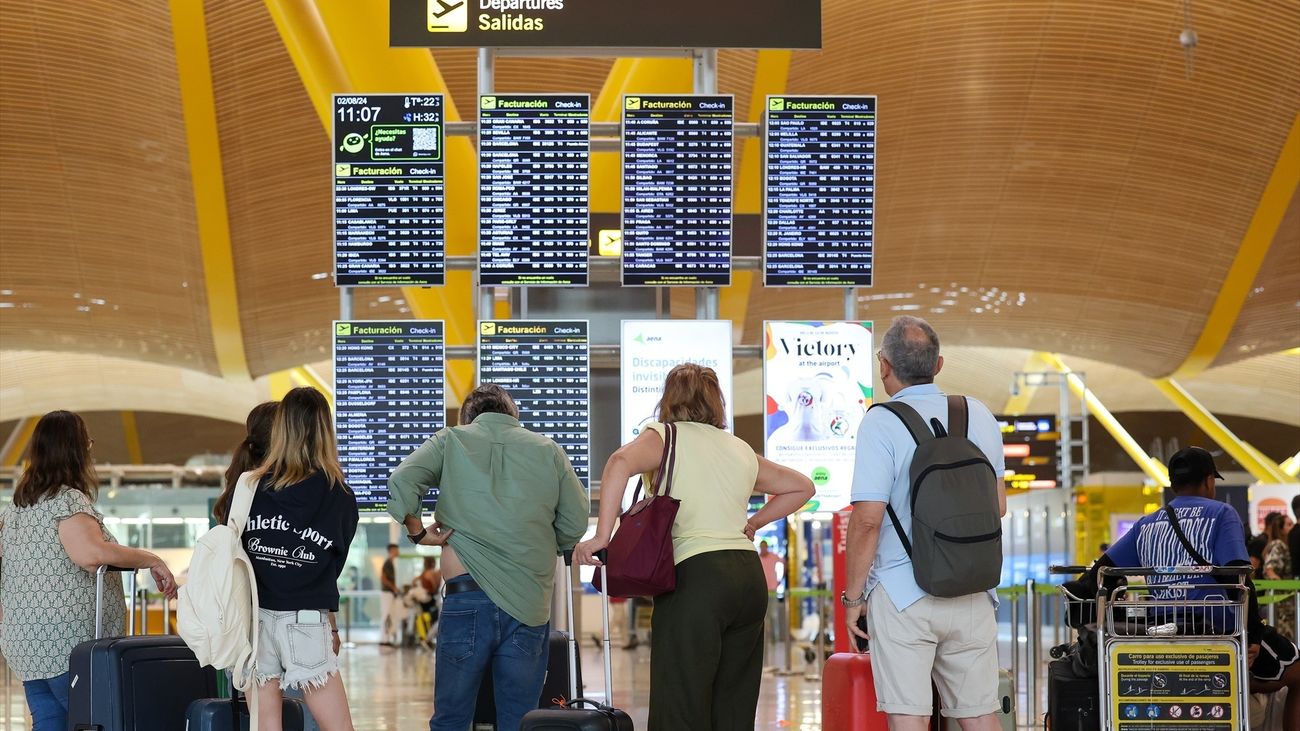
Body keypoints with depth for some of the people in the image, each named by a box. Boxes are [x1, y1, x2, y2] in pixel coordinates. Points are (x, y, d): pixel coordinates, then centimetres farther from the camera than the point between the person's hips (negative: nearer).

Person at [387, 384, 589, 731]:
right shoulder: (548, 450, 12)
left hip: (467, 600, -2)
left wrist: (417, 531, 5)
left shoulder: (450, 441, 8)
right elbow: (575, 524, 10)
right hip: (530, 607, 2)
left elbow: (402, 481, -8)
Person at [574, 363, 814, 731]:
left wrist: (602, 536, -17)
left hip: (697, 574, -6)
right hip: (750, 576, 6)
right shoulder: (741, 450, 19)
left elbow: (621, 462, -18)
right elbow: (801, 486, 30)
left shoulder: (668, 437, 3)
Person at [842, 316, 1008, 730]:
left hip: (903, 593, -5)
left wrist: (853, 595, -6)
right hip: (973, 593, 5)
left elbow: (867, 518, -14)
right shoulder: (981, 417, 8)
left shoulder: (881, 424, -9)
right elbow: (998, 506, 17)